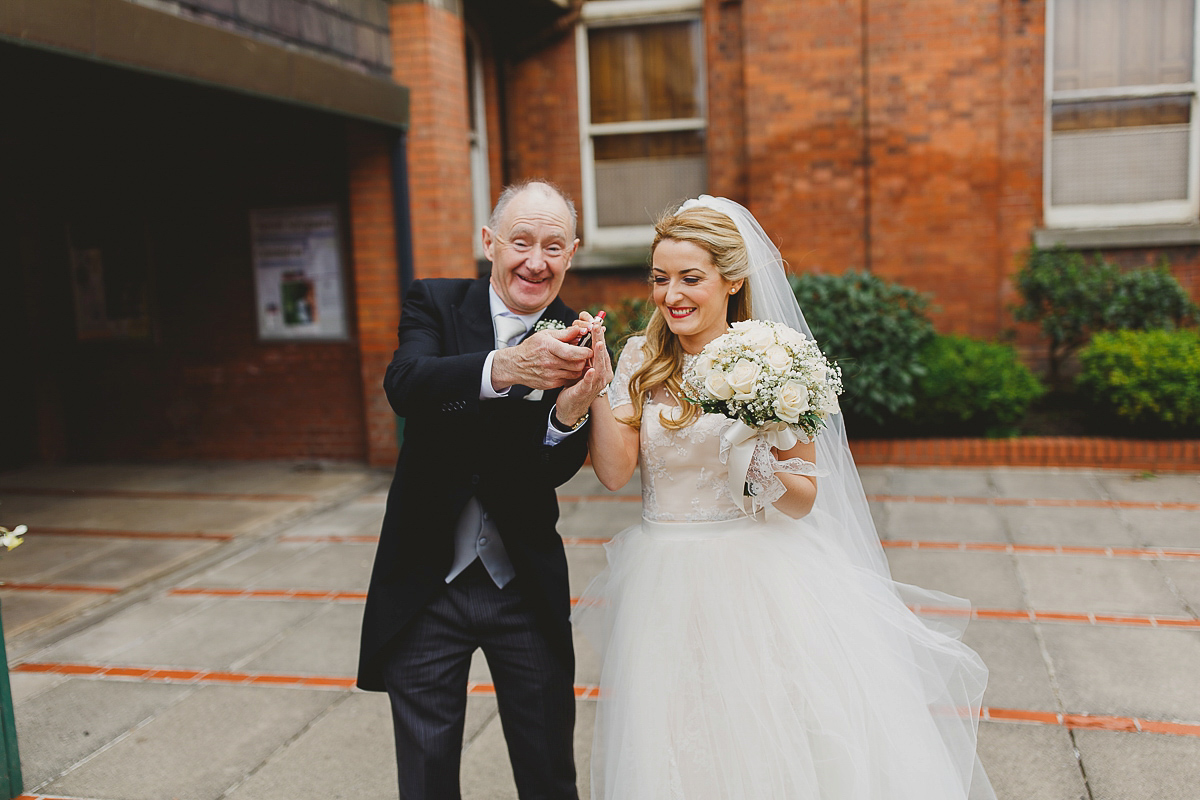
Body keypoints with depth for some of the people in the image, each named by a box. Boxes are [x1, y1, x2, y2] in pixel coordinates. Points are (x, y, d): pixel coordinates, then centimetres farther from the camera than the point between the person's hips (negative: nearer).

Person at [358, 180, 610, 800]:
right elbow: (404, 384, -27)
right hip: (425, 585, 0)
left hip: (526, 591, 1)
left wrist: (570, 416, -36)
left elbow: (555, 470, -13)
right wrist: (503, 367, -46)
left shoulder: (578, 343, -4)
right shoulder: (435, 304, -5)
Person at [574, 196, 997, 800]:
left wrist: (766, 475, -22)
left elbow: (806, 500, -3)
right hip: (664, 586, 3)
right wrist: (599, 383, -14)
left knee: (773, 745, 3)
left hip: (754, 582, -2)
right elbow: (614, 470, -7)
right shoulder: (641, 358, 3)